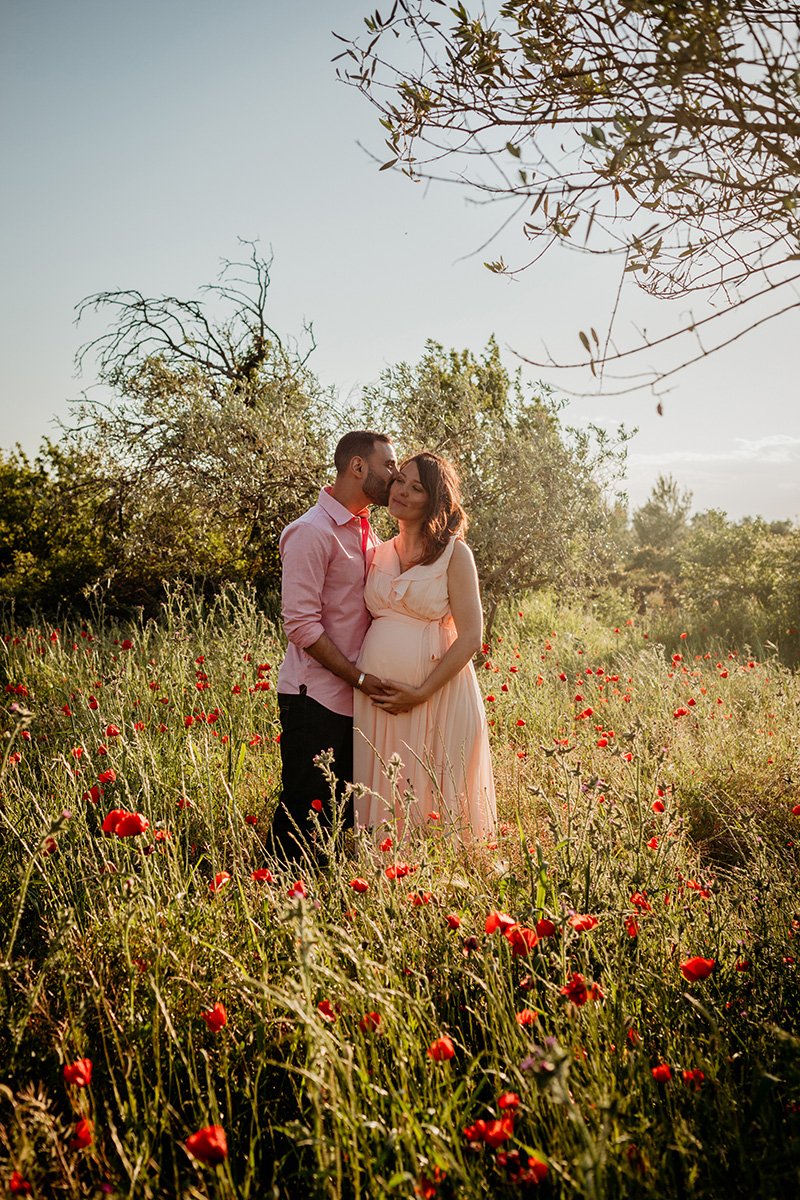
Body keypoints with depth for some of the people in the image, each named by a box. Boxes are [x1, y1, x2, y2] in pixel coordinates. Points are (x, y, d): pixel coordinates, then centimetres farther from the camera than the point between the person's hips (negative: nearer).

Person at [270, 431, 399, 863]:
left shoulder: (365, 531, 14)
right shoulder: (312, 532, -13)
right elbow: (300, 624, -18)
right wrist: (358, 677, -17)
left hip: (354, 696, 8)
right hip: (316, 697, -8)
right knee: (305, 812, 0)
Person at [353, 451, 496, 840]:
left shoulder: (454, 553, -3)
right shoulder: (378, 554, 12)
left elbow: (470, 637, -9)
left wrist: (421, 693, -14)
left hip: (437, 693, -4)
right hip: (376, 697, 4)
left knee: (433, 804, 1)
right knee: (381, 801, 8)